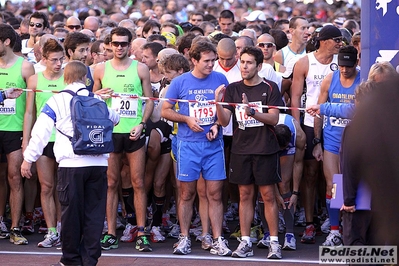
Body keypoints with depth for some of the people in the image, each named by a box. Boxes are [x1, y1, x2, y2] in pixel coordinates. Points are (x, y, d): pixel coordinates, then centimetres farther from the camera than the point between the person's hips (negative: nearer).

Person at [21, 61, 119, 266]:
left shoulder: (56, 101, 3)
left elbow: (40, 132, -1)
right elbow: (113, 118, 34)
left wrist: (28, 159, 5)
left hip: (71, 164, -2)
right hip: (98, 163, 3)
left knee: (71, 211, 5)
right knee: (94, 211, 7)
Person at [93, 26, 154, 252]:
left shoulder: (141, 69, 4)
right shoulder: (101, 70, 8)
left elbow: (149, 100, 6)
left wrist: (142, 124, -7)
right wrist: (100, 96, -9)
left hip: (134, 132, -1)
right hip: (110, 132, 1)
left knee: (138, 182, -1)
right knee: (111, 183, 3)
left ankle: (141, 233, 2)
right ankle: (111, 233, 7)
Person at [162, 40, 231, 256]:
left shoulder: (220, 80, 3)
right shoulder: (180, 82, 0)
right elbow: (165, 110, 5)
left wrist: (217, 125, -7)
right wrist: (187, 119, -10)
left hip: (213, 144, 1)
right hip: (188, 144, -1)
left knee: (215, 193, -1)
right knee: (187, 193, 5)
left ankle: (217, 240, 4)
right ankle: (184, 238, 14)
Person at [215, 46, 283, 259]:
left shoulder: (269, 88, -1)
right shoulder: (232, 89, 7)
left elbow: (274, 118, -10)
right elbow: (224, 121, 2)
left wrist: (252, 111, -25)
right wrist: (218, 103, -17)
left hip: (265, 149, -3)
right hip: (241, 149, 3)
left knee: (268, 195, -1)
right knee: (245, 195, 6)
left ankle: (274, 242, 3)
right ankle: (245, 242, 9)